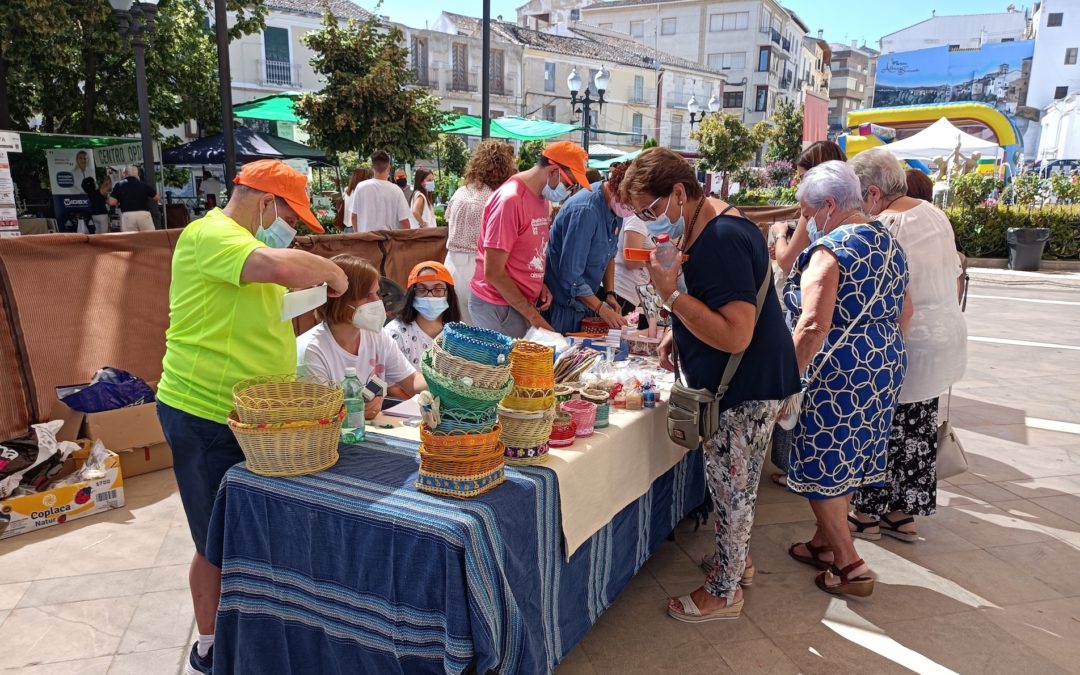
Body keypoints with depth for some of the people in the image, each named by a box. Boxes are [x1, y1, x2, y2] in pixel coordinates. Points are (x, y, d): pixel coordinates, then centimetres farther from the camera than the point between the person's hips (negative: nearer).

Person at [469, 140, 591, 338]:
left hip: (522, 303, 8)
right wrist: (533, 315, -16)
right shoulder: (510, 199, -18)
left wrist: (540, 284, 0)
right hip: (498, 307, -8)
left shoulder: (542, 197, 8)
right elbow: (493, 272, -20)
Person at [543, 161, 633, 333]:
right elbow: (570, 276, -25)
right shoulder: (585, 210, -27)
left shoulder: (615, 206, -1)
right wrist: (601, 309, -19)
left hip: (585, 300, 8)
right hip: (562, 305, -8)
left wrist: (610, 293, 3)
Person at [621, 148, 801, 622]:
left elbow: (735, 335, -31)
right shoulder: (705, 225, 8)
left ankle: (723, 592, 23)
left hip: (746, 390, -10)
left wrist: (672, 296, -29)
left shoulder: (721, 241, -26)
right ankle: (737, 558, 43)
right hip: (735, 385, 10)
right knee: (731, 485, 23)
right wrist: (679, 332, 8)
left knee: (731, 489, 5)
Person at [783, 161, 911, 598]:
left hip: (841, 373, -9)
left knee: (822, 467, 4)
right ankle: (825, 543, 33)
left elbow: (814, 325, -25)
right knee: (848, 462, 18)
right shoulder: (888, 242, 11)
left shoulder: (829, 249, -17)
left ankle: (849, 566, 10)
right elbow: (904, 313, 17)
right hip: (886, 366, 9)